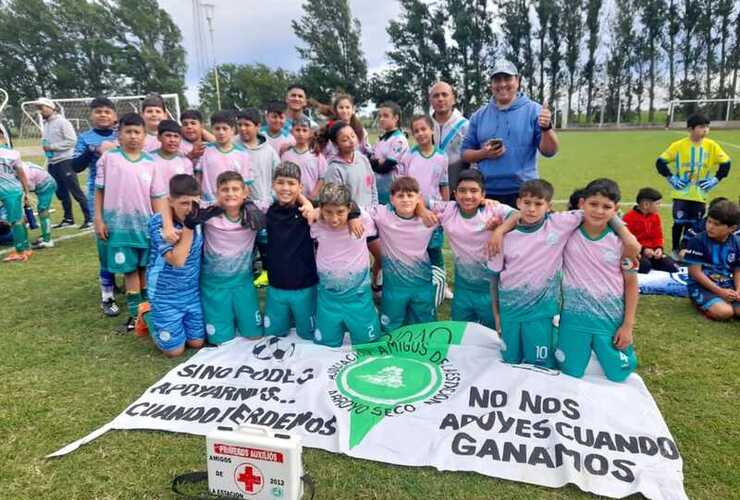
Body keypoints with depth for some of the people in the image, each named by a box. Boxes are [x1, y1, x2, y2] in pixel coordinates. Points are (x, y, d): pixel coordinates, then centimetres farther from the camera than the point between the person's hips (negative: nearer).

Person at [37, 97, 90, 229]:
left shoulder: (62, 122, -9)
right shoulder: (46, 124, 17)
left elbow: (71, 141, -17)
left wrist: (52, 146, -16)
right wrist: (45, 147, 6)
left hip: (65, 162, -9)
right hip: (52, 163, 9)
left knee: (75, 191, -9)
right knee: (61, 193, 13)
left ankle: (89, 219, -6)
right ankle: (68, 218, 21)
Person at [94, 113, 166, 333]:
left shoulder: (151, 162, 3)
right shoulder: (109, 157, -2)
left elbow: (156, 196, 5)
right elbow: (100, 190, 2)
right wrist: (98, 219, -3)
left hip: (145, 223, 2)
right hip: (119, 223, -1)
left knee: (146, 267, 9)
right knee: (129, 269, 4)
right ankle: (135, 313, 15)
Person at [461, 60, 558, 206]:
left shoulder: (533, 110, 1)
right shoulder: (479, 115, 9)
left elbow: (549, 151, -4)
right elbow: (465, 153, 12)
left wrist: (546, 128, -24)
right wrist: (483, 153, -8)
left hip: (523, 193, -2)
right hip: (486, 193, 3)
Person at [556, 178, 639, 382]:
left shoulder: (621, 241, -8)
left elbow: (631, 283, -1)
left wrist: (628, 325, -2)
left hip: (611, 319, 0)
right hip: (574, 318, 0)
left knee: (618, 375, 9)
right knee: (571, 373, 7)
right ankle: (586, 349, 39)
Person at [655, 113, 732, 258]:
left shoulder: (712, 146, 0)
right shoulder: (678, 145, -7)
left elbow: (725, 163, 10)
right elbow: (661, 162, -1)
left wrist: (715, 179, 0)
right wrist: (671, 178, -6)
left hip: (700, 195, 2)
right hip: (681, 194, -2)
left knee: (693, 225, 7)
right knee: (679, 223, 0)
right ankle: (676, 250, 16)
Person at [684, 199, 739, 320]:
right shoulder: (698, 241, -12)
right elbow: (695, 272, -14)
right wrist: (720, 291, -17)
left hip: (727, 286, 5)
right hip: (702, 286, -5)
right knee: (724, 312, -29)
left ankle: (724, 302, 8)